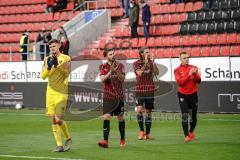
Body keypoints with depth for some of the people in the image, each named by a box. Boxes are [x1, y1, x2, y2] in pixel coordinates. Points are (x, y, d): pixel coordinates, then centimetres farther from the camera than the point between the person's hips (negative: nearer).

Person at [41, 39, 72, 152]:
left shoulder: (65, 58, 0)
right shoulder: (47, 60, 10)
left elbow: (67, 72, -12)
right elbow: (43, 76, 3)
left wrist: (57, 64, -23)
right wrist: (49, 66, -13)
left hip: (61, 92, -4)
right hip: (50, 92, 4)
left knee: (59, 119, -10)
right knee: (53, 120, 0)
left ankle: (68, 139, 15)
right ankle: (59, 145, 5)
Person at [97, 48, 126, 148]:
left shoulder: (120, 65, 6)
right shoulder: (103, 67, 4)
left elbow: (122, 79, -5)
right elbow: (102, 79, -9)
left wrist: (116, 70, -21)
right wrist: (110, 71, -22)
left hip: (119, 96, 1)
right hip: (108, 96, -1)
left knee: (120, 117, 6)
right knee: (106, 117, -12)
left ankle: (122, 139, 21)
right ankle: (105, 141, -15)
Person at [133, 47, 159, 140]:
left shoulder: (151, 62, 7)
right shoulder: (136, 63, -1)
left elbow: (157, 73, -7)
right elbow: (139, 73, -18)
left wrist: (153, 63, -16)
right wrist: (145, 63, -19)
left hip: (150, 90, 3)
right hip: (140, 90, -3)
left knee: (148, 111, 5)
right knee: (139, 110, -18)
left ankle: (147, 133, 12)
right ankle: (141, 131, -3)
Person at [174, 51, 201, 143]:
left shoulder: (193, 68, 4)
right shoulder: (177, 70, -2)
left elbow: (198, 81, -3)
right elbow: (179, 82, -16)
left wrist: (195, 73, -21)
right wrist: (189, 74, -21)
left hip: (193, 95, 3)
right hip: (183, 95, -3)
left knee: (193, 116, 10)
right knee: (184, 115, -14)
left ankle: (191, 132, 34)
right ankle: (186, 136, -11)